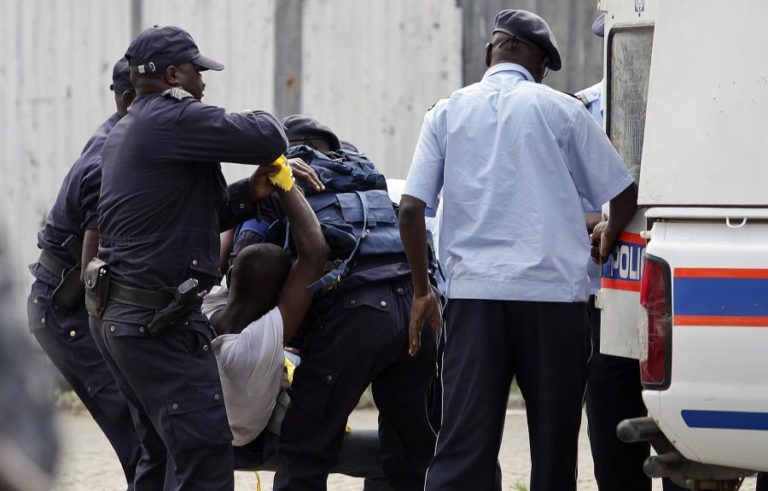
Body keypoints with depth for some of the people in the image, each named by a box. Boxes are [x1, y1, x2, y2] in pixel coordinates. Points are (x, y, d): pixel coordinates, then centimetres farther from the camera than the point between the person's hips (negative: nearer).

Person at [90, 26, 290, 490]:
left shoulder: (125, 133, 19)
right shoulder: (173, 120, -14)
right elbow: (269, 139, -20)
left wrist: (249, 194, 6)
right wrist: (263, 120, 3)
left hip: (115, 314, 10)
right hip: (159, 324, -10)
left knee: (164, 453, 18)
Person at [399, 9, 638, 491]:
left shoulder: (448, 113, 9)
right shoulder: (560, 110, 4)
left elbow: (411, 209, 3)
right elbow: (624, 197, 5)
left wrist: (422, 291, 13)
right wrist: (605, 249, 24)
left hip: (474, 293, 1)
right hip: (554, 293, -1)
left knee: (463, 443, -4)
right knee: (553, 443, 8)